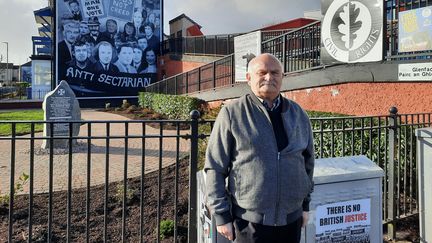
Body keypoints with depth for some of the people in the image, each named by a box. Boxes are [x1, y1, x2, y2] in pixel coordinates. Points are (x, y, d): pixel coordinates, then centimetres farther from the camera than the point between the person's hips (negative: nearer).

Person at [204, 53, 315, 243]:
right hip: (250, 220, -4)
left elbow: (307, 162, 15)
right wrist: (221, 215, -7)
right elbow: (215, 168, -7)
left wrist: (305, 204, 15)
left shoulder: (298, 114, 6)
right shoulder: (232, 113, -8)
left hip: (292, 219, 4)